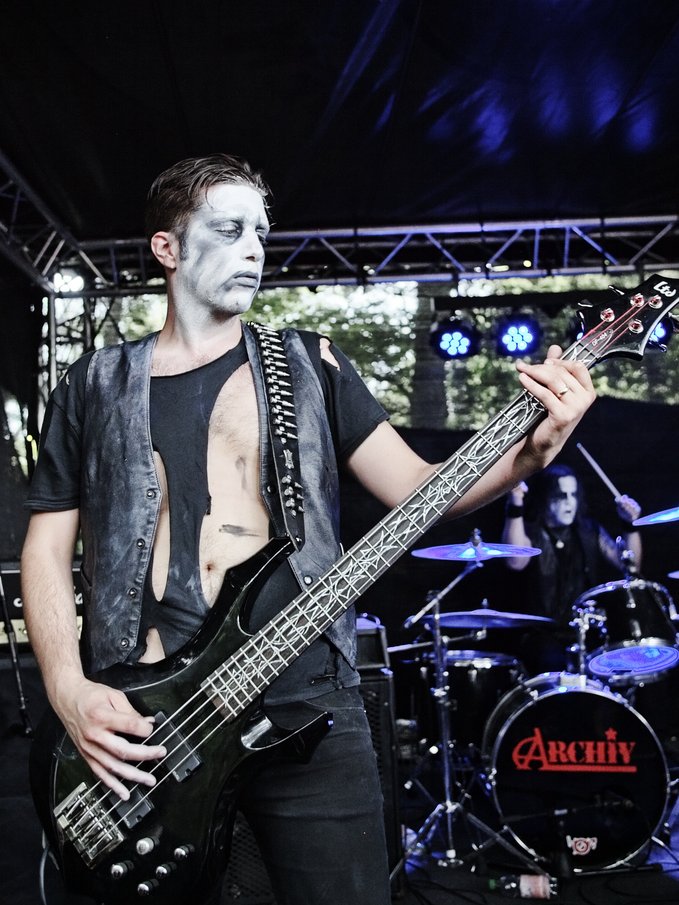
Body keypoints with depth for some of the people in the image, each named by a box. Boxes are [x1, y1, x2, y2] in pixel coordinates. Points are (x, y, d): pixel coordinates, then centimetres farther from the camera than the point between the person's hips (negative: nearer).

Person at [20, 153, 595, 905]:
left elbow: (416, 489, 4)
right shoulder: (96, 386, 10)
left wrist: (531, 449, -14)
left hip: (307, 709, 1)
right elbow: (46, 546, 8)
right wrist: (70, 692, -7)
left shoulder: (309, 365, 11)